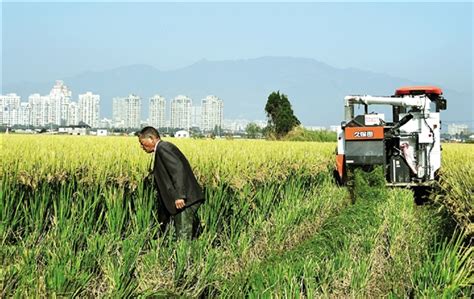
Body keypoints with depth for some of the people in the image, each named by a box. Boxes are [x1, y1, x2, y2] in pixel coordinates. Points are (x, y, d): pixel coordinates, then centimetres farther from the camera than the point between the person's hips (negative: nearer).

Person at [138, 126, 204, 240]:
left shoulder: (163, 147, -7)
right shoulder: (164, 148, 24)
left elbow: (178, 169, -22)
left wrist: (179, 196, -28)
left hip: (184, 201, -10)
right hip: (185, 200, 10)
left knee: (183, 238, -9)